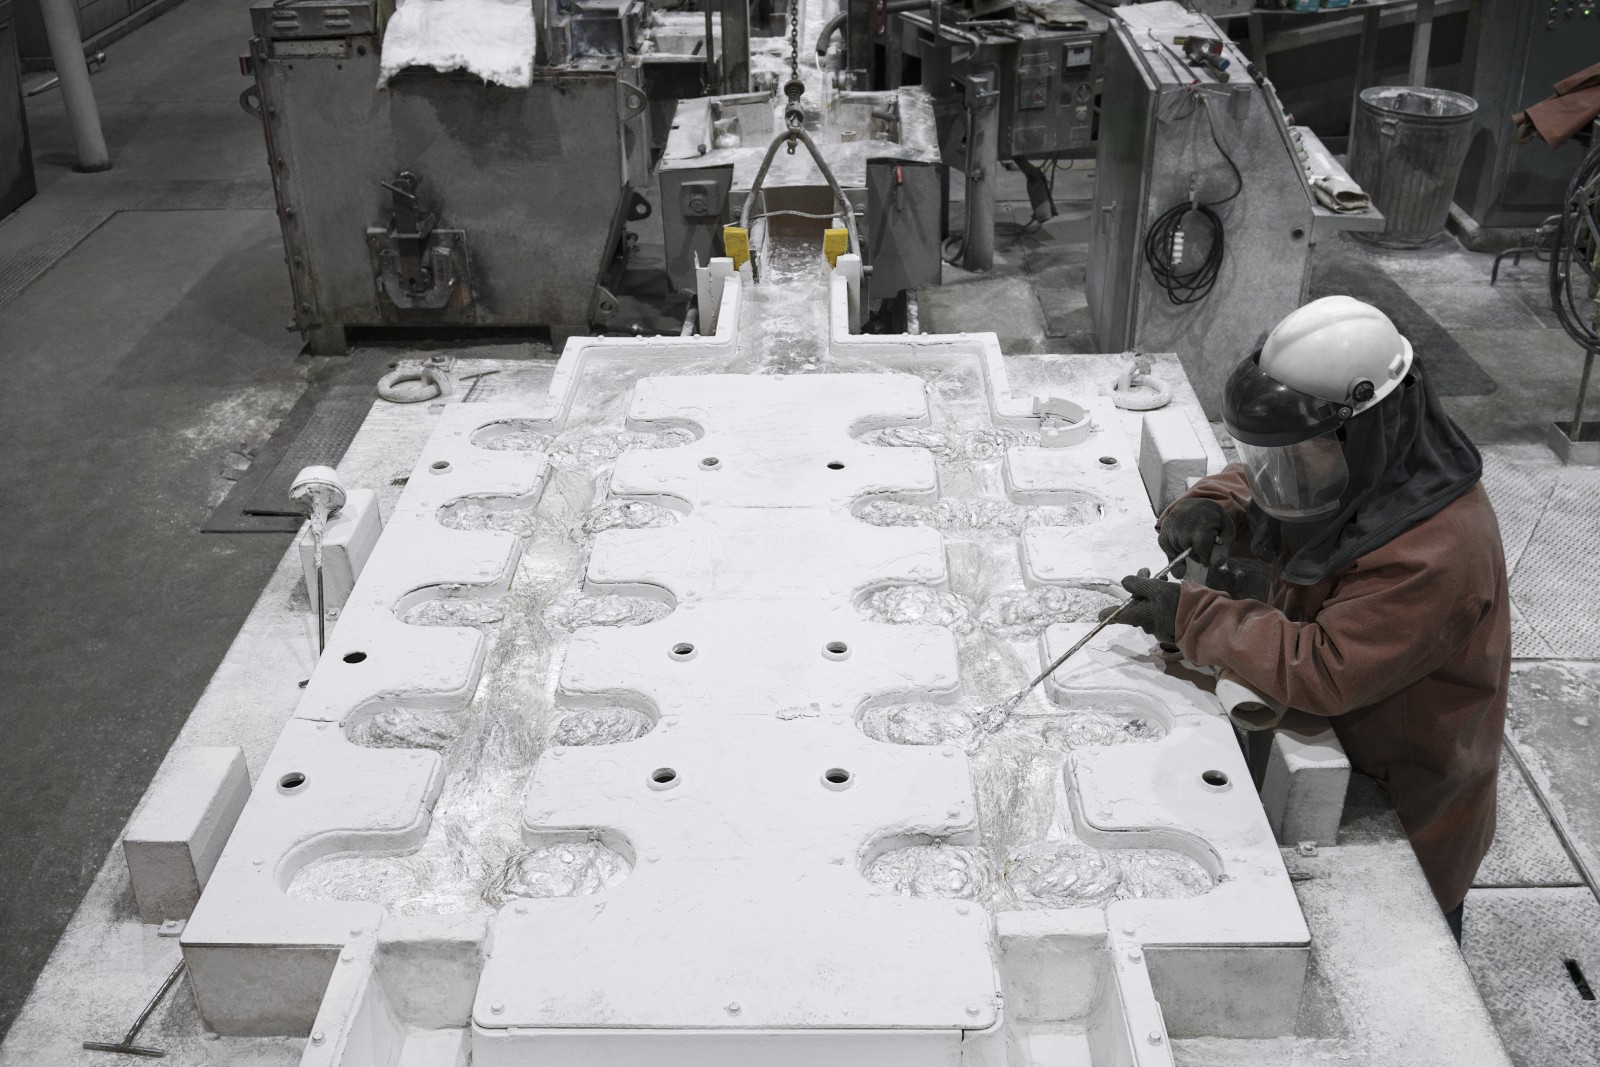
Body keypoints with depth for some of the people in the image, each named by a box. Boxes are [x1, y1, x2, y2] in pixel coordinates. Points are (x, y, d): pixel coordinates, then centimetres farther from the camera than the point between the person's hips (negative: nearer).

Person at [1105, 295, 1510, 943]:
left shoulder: (1433, 555, -36)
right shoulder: (1356, 470, -7)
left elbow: (1323, 672, -36)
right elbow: (1255, 484, 9)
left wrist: (1193, 617, -30)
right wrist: (1210, 509, -15)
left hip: (1403, 816, -8)